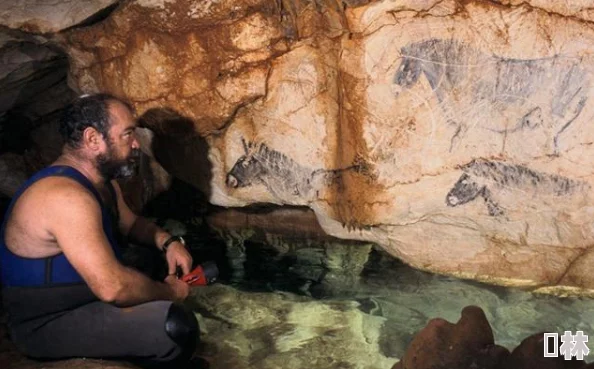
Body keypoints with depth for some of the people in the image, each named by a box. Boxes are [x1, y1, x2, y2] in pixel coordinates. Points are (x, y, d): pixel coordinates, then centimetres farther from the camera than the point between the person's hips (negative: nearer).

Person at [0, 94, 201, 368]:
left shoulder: (100, 180, 3)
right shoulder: (67, 196, -28)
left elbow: (130, 223, 20)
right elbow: (112, 287, -35)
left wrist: (167, 241, 0)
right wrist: (169, 292, -17)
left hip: (83, 292, 10)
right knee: (176, 327, -27)